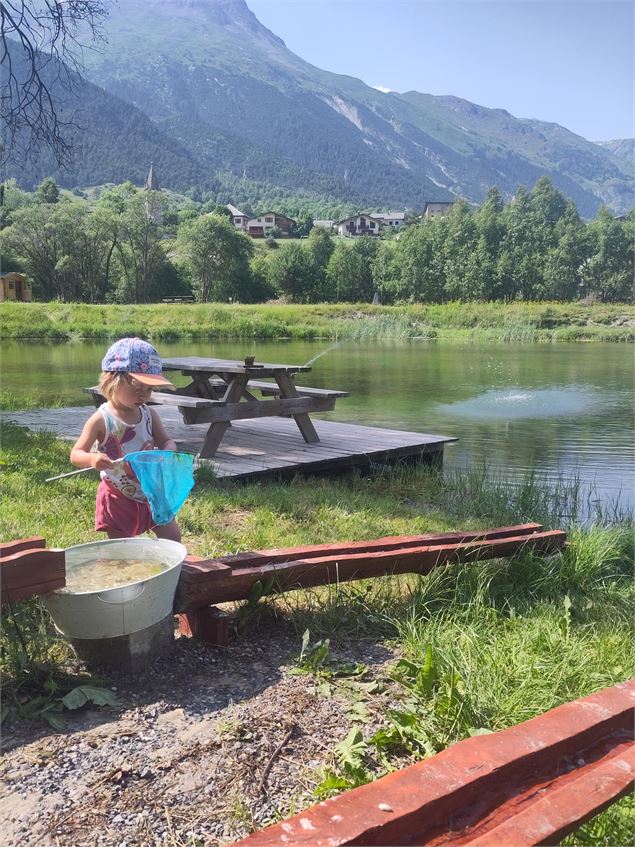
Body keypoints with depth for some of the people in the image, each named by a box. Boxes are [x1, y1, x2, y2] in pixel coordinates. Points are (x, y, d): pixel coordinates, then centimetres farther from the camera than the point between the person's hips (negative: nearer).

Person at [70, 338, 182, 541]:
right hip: (119, 497, -4)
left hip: (151, 491, 4)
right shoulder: (101, 419, -16)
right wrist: (92, 458, -39)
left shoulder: (149, 415, -3)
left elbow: (166, 441, 4)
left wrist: (168, 452, -21)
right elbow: (76, 454, -15)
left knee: (172, 536, 9)